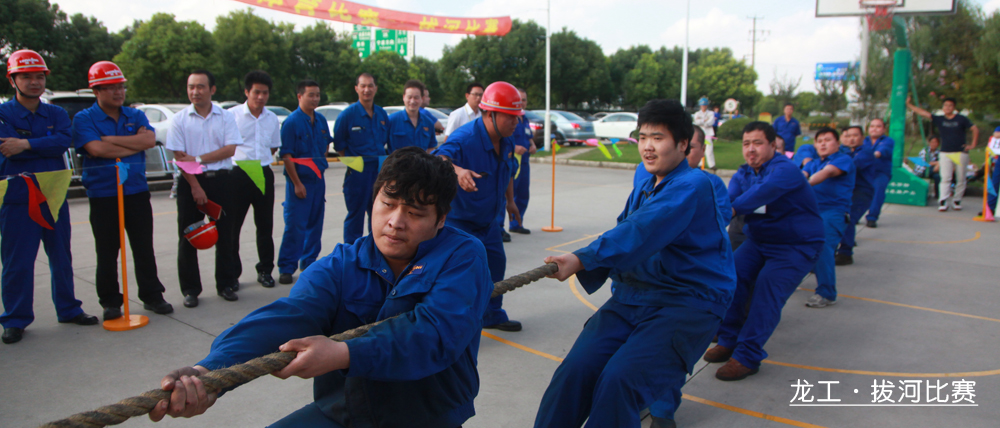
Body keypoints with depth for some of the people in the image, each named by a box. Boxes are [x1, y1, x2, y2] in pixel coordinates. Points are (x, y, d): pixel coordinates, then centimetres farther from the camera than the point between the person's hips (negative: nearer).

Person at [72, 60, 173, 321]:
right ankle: (110, 302, 16)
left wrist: (112, 139, -12)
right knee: (106, 253, 5)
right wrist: (135, 143, -11)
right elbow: (96, 149, -19)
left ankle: (152, 296, 18)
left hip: (137, 192, 3)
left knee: (144, 248, 8)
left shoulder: (136, 116, 10)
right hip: (103, 196, -3)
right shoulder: (84, 119, -1)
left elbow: (150, 140, -10)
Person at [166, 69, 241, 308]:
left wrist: (199, 159, -13)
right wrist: (195, 187, -12)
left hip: (220, 180, 1)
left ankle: (225, 284, 17)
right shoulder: (180, 119, 1)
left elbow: (230, 149, -7)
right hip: (190, 181, 0)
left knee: (225, 234, 5)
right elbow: (179, 156, -5)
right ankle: (190, 290, 12)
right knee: (188, 237, 3)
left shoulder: (226, 117, 4)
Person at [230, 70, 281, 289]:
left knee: (265, 225, 9)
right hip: (238, 174, -4)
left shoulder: (272, 118, 10)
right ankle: (232, 272, 12)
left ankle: (265, 269, 21)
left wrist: (262, 159, 8)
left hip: (264, 173, 4)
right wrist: (242, 159, -7)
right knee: (232, 225, 0)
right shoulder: (233, 114, -4)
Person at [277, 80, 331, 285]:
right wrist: (297, 183, -15)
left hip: (318, 179, 6)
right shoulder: (291, 122, -10)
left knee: (315, 223, 11)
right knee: (295, 225, -5)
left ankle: (309, 262, 23)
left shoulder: (321, 120, 9)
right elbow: (286, 155, -12)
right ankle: (287, 268, 3)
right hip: (299, 180, -6)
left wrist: (321, 163, 11)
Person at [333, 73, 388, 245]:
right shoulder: (347, 114, -6)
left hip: (379, 171, 5)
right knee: (355, 215, 1)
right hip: (357, 172, -4)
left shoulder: (382, 114, 8)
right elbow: (339, 145, 0)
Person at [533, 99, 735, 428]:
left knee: (618, 378, -26)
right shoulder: (643, 188, 18)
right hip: (631, 297, 7)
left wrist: (582, 260, -35)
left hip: (688, 302, -6)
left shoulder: (694, 185, -11)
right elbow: (624, 232, 12)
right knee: (575, 370, -14)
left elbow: (641, 232, -25)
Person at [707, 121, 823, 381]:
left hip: (797, 245, -6)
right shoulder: (742, 175, 3)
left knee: (767, 289, -21)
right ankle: (729, 341, -2)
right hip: (759, 241, 7)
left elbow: (763, 192, -39)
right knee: (732, 274, -14)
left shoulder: (785, 169, -19)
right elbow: (728, 199, -16)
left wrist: (731, 209, -52)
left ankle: (748, 357, -18)